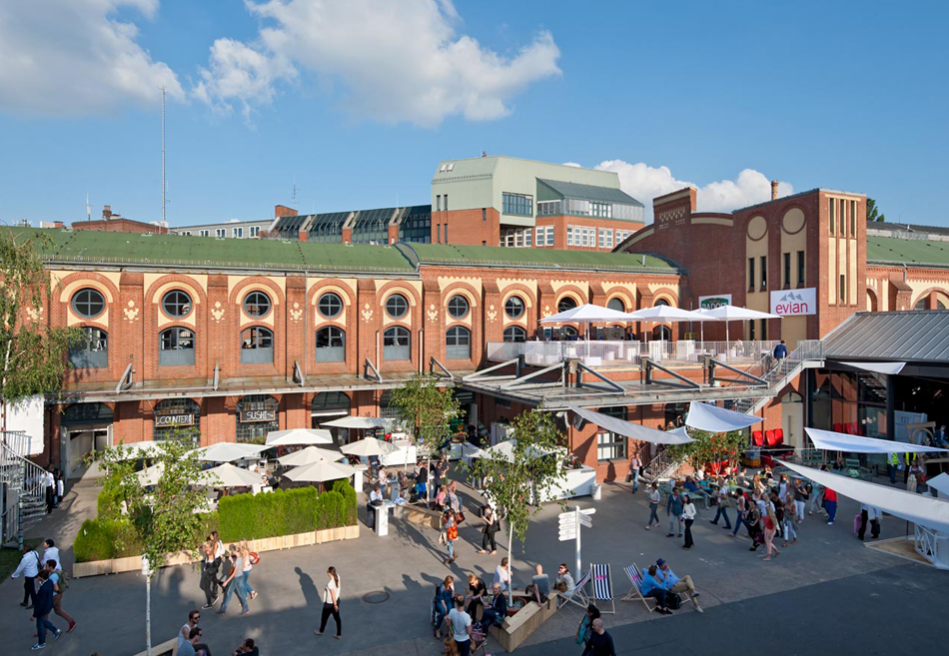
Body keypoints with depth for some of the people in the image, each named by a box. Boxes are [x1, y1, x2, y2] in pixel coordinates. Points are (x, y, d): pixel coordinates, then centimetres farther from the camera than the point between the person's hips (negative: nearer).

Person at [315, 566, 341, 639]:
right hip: (337, 600, 7)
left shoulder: (330, 584, -35)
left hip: (329, 603, -6)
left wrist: (335, 604, -13)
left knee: (324, 618, 21)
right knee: (337, 618, 20)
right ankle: (339, 634, 31)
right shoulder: (337, 576, -16)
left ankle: (321, 631, 46)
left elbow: (333, 595, -23)